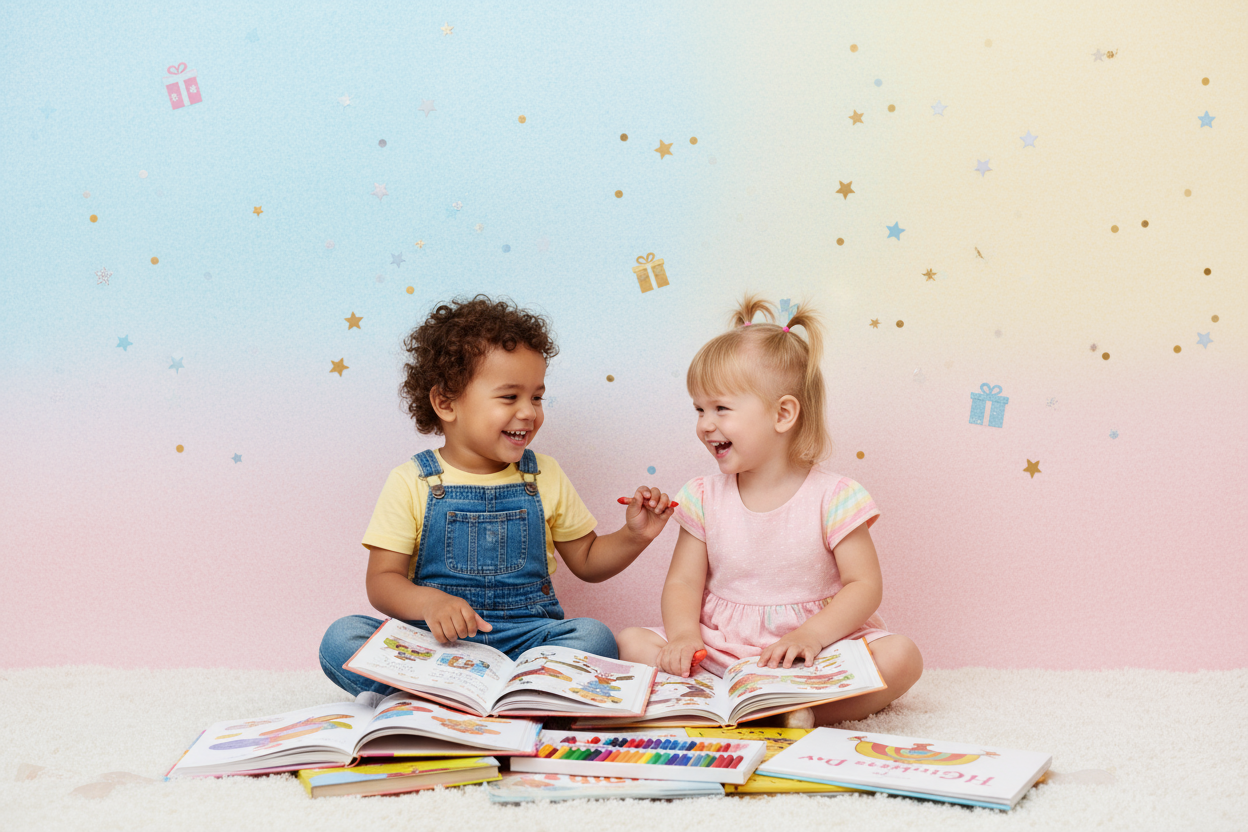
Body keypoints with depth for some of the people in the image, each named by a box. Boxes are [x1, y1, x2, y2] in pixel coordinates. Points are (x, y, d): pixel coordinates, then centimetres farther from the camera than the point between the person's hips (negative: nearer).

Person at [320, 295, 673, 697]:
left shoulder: (544, 476, 9)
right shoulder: (412, 483, 0)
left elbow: (587, 561, 17)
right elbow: (382, 580, -4)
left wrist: (633, 536, -3)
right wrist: (428, 602, -26)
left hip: (527, 635, 2)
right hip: (434, 638, -2)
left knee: (595, 637, -28)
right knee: (341, 638, -25)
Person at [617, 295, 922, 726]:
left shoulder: (833, 497, -6)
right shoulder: (704, 497, 4)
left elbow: (865, 585, -9)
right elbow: (683, 582, 3)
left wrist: (811, 634, -25)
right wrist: (684, 634, -19)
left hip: (814, 655, -2)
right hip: (720, 650, 3)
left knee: (901, 657, -25)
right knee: (632, 642, -19)